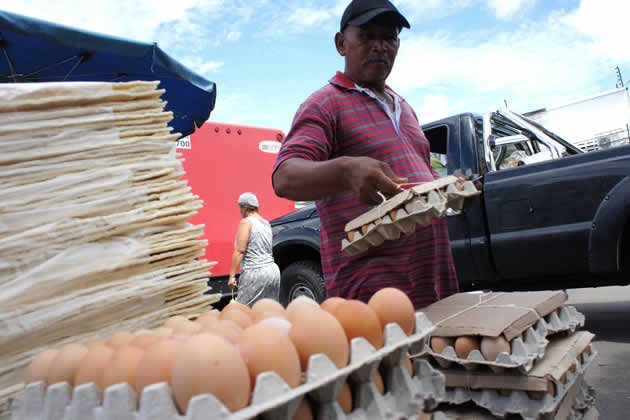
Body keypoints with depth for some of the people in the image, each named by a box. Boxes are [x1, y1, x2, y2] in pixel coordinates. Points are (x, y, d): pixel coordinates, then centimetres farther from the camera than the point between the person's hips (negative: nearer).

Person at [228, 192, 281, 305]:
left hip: (255, 273, -8)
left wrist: (232, 275, -12)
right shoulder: (266, 223, 16)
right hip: (273, 271, 8)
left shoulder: (246, 222, -6)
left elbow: (240, 250, -12)